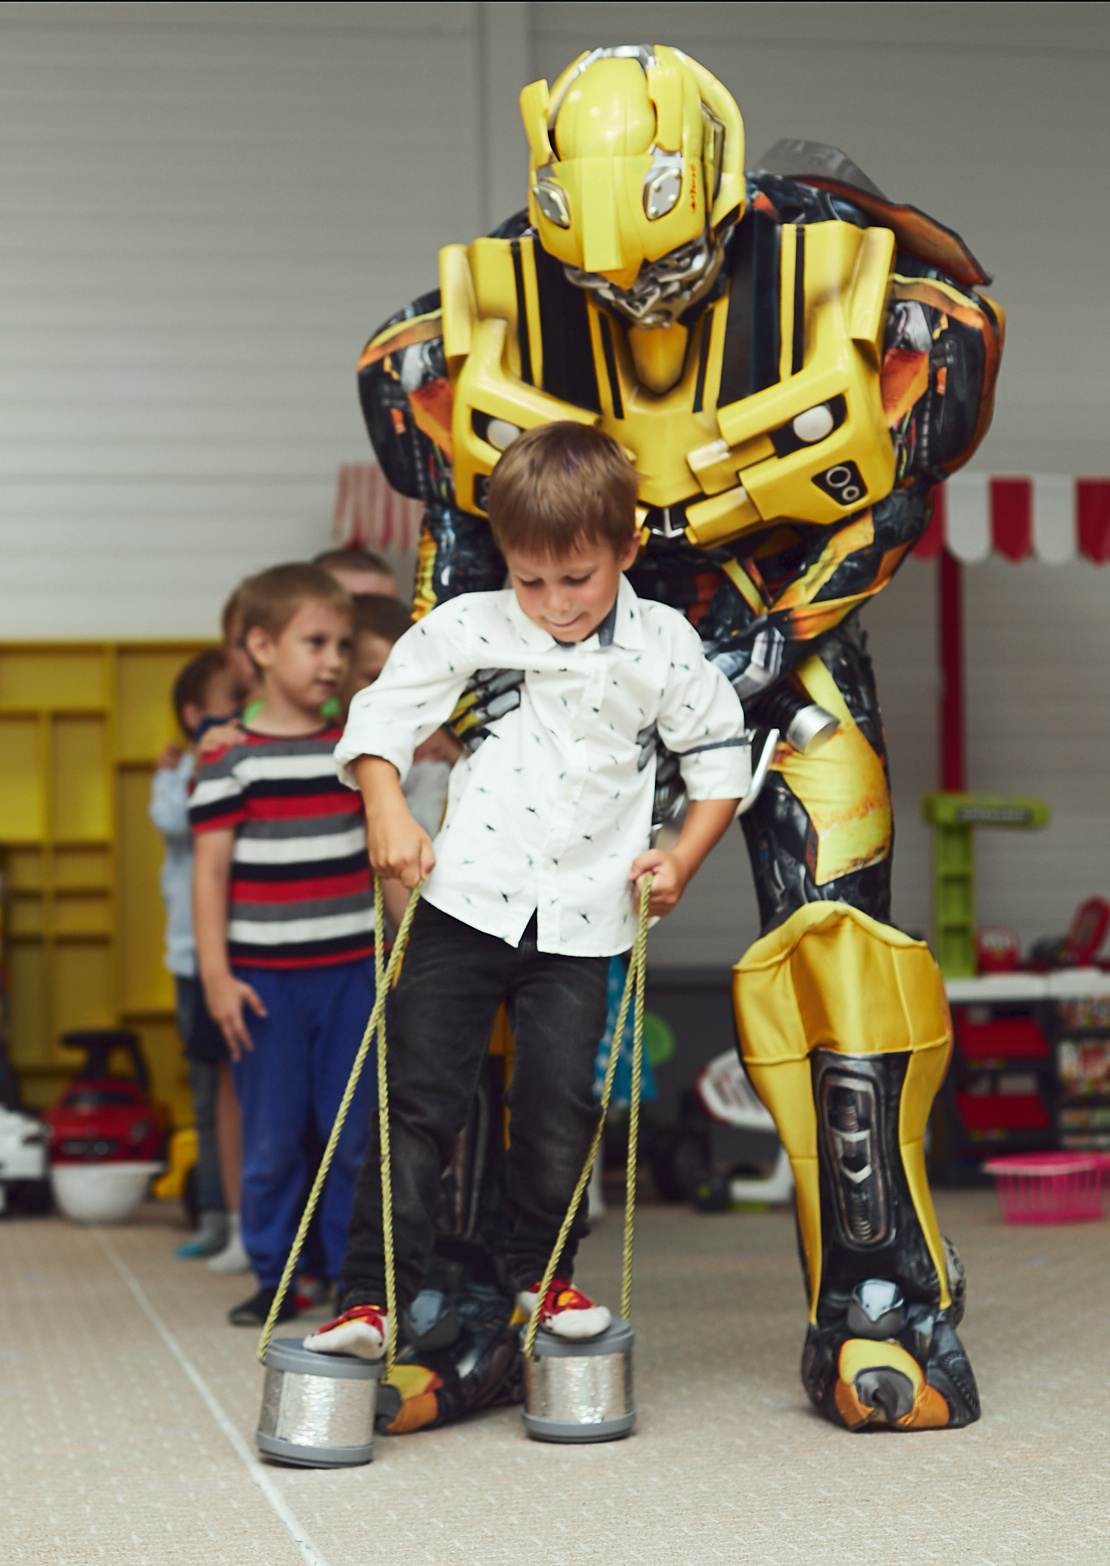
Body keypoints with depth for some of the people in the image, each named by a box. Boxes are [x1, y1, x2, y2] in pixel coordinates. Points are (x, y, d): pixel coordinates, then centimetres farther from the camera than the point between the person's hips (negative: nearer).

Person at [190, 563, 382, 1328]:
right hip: (265, 977, -3)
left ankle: (355, 1272, 15)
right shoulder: (229, 759, -4)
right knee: (272, 1139, 4)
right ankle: (274, 1277, 15)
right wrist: (216, 976, -9)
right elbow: (211, 870, -4)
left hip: (352, 971, 3)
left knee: (355, 1134, 4)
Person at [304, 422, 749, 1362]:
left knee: (561, 1099, -3)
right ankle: (371, 1299, -1)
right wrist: (388, 811, -10)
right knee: (422, 1100, -3)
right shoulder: (469, 629, 0)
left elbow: (722, 752, 14)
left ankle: (543, 1273, 21)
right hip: (462, 902, -1)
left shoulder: (663, 647, 3)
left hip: (579, 920, 1)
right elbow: (382, 715, 5)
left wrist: (683, 860, 5)